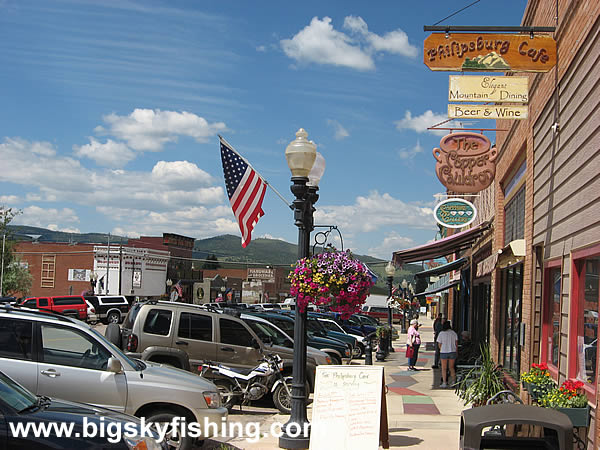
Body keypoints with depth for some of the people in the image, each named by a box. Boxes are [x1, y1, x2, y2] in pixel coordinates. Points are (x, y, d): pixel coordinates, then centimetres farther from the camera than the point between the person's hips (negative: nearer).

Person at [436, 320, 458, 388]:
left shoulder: (441, 333, -5)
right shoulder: (454, 333, 1)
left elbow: (439, 344, -2)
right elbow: (456, 343, 2)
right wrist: (456, 351, 12)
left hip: (444, 352, -3)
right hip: (452, 352, 3)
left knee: (444, 368, 5)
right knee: (451, 367, 15)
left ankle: (444, 383, 2)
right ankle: (453, 382, 11)